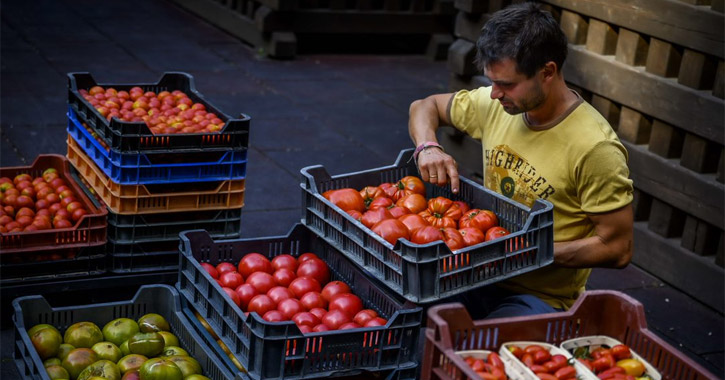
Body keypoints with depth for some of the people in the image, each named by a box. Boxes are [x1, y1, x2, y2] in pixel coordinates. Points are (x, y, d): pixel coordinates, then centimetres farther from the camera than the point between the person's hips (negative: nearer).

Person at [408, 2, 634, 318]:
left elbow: (617, 249, -14)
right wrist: (428, 147, -5)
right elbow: (425, 107, 19)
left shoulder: (595, 149, -19)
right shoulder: (494, 105, 0)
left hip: (540, 299, -6)